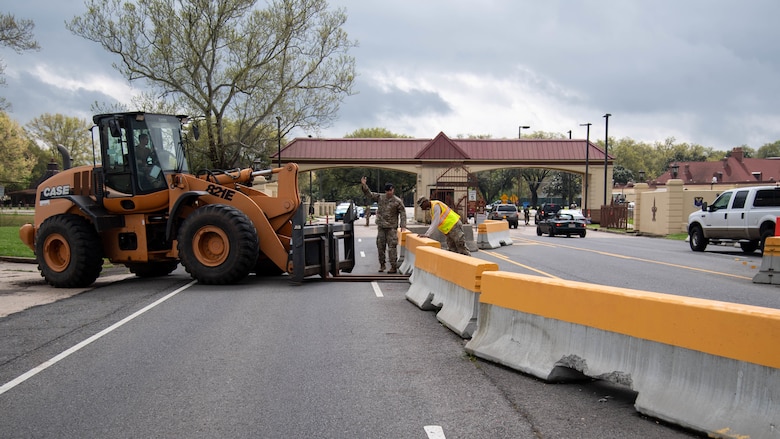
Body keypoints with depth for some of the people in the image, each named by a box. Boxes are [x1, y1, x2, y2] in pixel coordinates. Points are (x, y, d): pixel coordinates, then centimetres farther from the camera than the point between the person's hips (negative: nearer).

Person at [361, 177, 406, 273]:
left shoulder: (397, 201, -4)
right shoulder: (380, 197, 6)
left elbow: (403, 213, -3)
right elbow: (369, 194, 8)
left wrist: (403, 226, -10)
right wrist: (364, 185, -7)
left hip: (391, 228, -4)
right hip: (381, 227, 4)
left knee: (392, 247, -7)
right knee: (380, 246, 8)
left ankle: (394, 266, -4)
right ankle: (382, 264, 22)